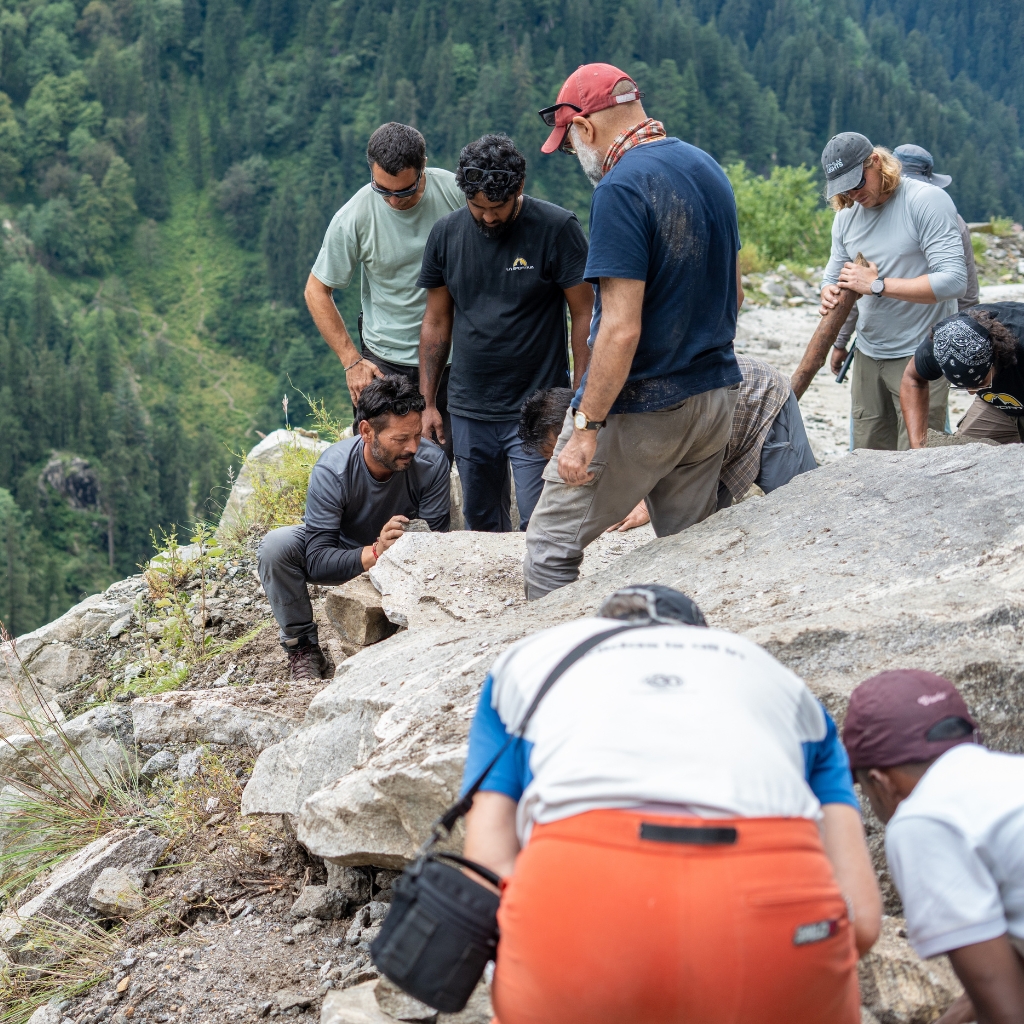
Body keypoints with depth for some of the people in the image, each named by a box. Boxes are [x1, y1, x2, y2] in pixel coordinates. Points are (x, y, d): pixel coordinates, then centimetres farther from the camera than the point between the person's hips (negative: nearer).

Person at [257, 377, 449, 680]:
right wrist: (375, 553, -51)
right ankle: (302, 647, -9)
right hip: (345, 557, -1)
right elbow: (318, 562, -35)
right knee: (276, 545, -29)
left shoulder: (431, 461, -27)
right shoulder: (332, 470, -32)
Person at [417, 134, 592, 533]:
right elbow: (437, 322, 10)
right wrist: (428, 402, 9)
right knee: (481, 524, 13)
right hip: (469, 411, 4)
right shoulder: (446, 234, 3)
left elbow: (584, 315, -6)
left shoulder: (558, 229, -9)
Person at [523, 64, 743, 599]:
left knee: (550, 550, 2)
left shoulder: (622, 188, -18)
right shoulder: (709, 168, 8)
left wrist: (586, 425, -19)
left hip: (639, 411, -8)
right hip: (714, 399, 8)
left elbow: (621, 329, -24)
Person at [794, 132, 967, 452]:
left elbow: (953, 281, -22)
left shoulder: (927, 201, -13)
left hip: (919, 355, -6)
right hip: (868, 354, 6)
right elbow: (833, 277, 15)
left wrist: (877, 285, -21)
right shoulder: (846, 215, 9)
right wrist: (829, 295, -10)